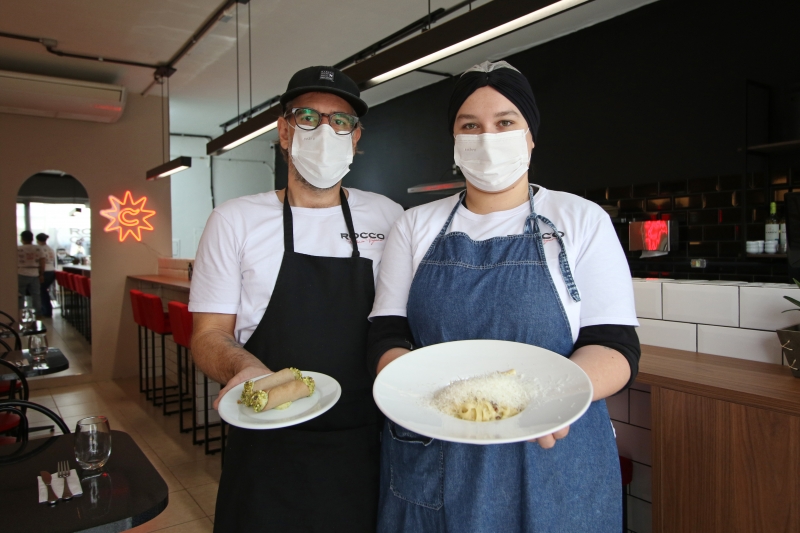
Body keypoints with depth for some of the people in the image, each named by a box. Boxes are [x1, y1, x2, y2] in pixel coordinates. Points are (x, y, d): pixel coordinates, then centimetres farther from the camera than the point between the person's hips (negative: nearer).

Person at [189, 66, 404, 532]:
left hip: (365, 451, 2)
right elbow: (209, 335, -1)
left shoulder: (389, 218, 2)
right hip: (268, 453, -1)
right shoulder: (235, 221, -2)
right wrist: (245, 368, -22)